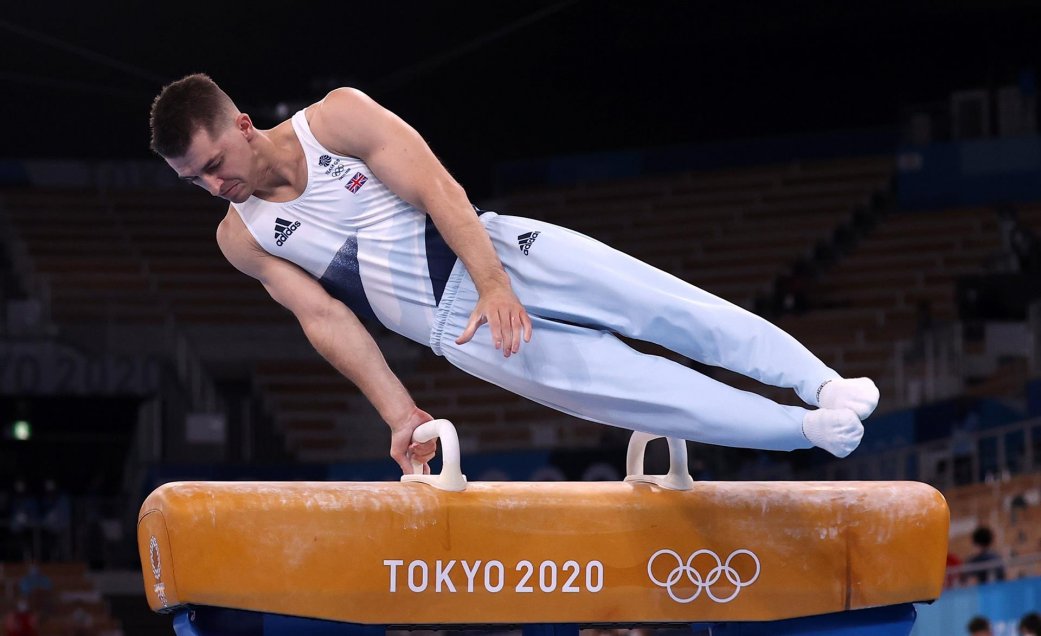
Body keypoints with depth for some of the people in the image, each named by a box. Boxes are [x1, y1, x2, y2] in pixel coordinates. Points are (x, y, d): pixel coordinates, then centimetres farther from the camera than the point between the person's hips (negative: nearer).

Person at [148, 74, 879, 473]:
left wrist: (494, 284, -24)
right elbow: (325, 319, -2)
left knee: (667, 308, -14)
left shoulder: (338, 120, -7)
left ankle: (824, 385, -10)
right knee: (619, 384, -12)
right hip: (455, 323, 1)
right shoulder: (242, 238, 0)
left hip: (497, 251, -1)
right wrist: (400, 414, -9)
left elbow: (438, 191, -12)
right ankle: (805, 432, -11)